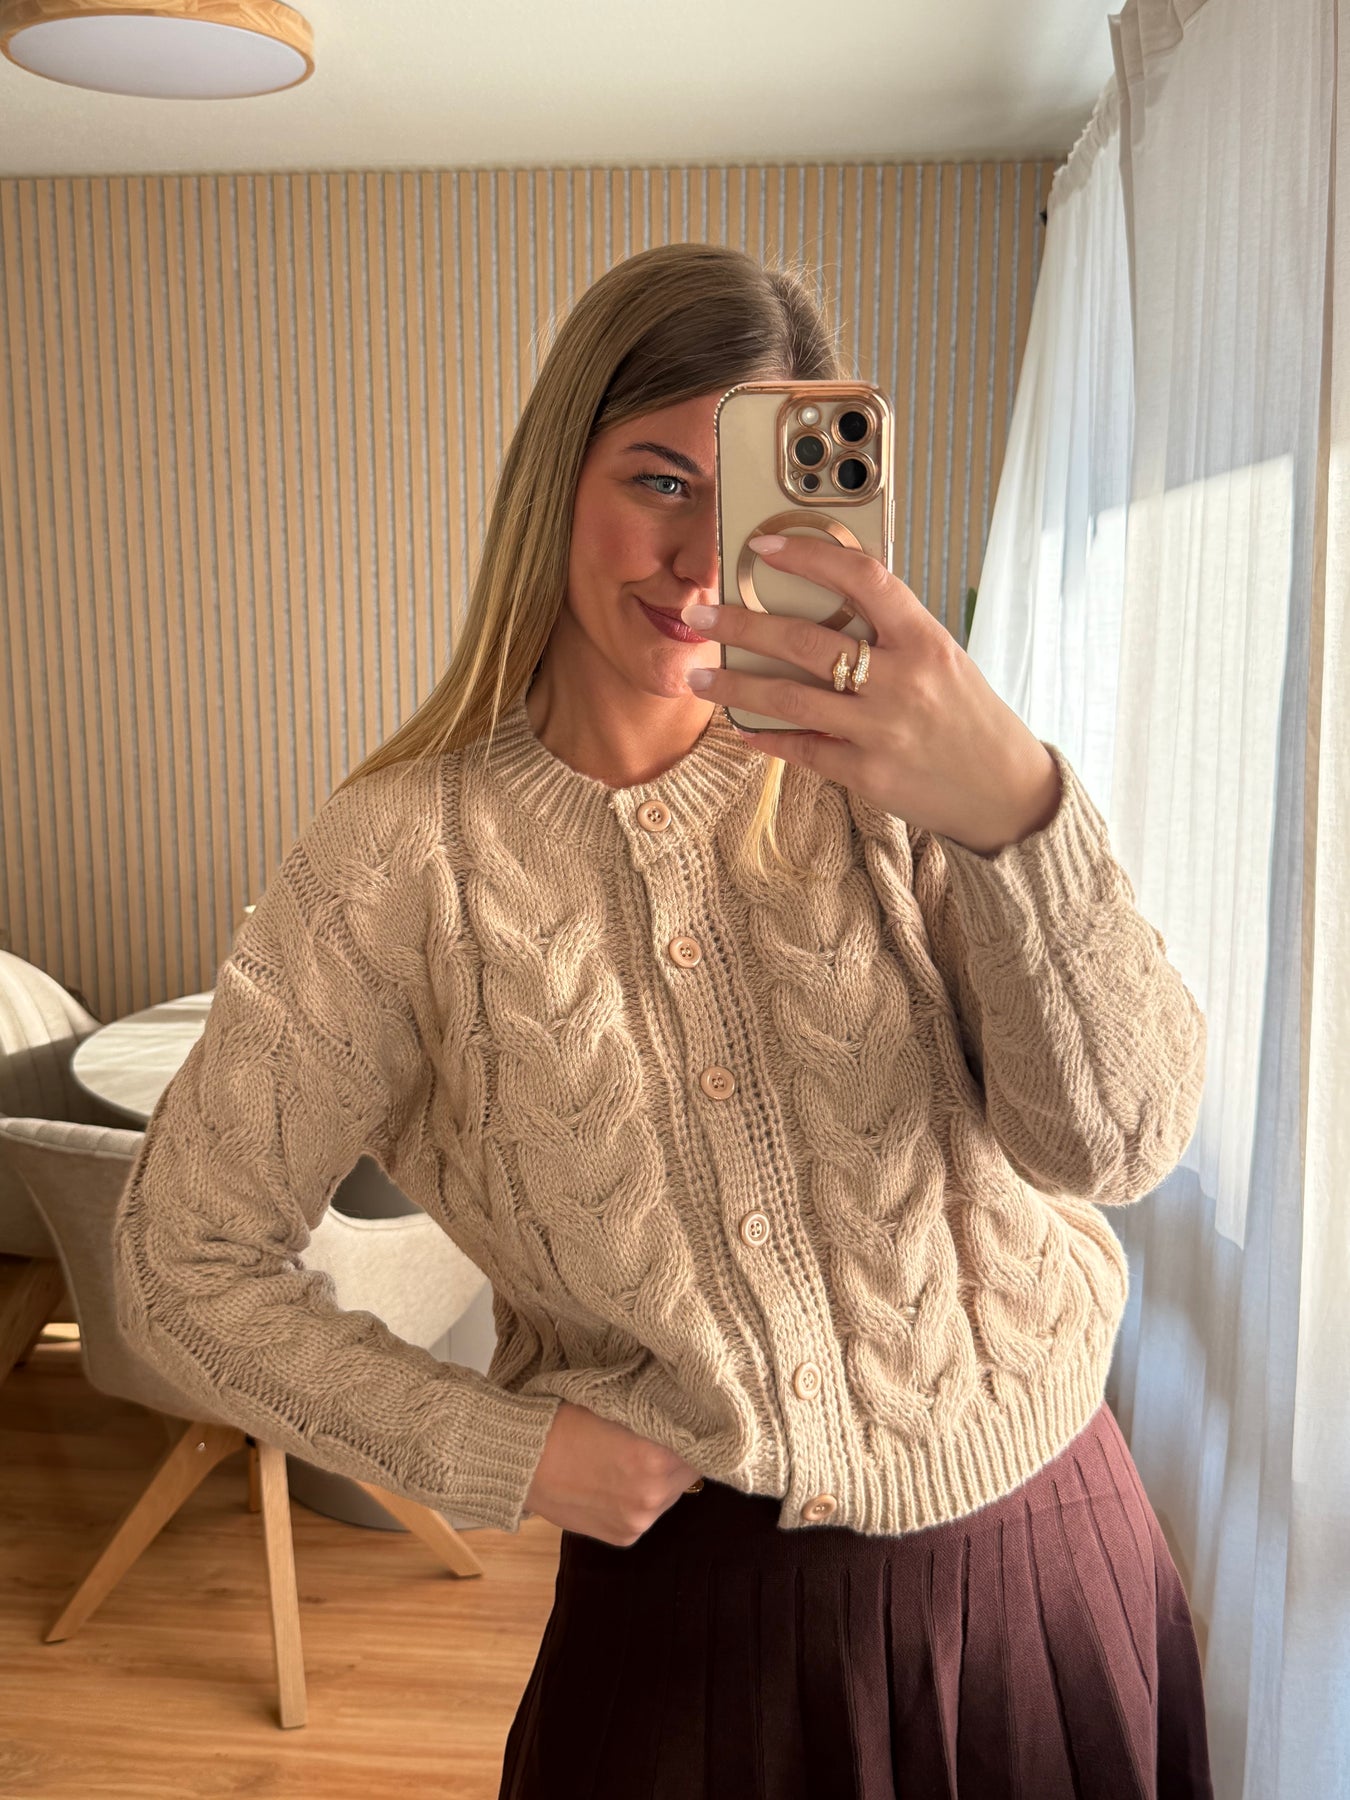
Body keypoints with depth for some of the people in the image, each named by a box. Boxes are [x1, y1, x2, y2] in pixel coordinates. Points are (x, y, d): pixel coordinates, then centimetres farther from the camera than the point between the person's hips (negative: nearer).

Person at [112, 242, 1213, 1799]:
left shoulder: (877, 761, -10)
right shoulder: (403, 857, -13)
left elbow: (1116, 1142, -21)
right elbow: (184, 1263, -5)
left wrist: (1015, 804, -38)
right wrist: (499, 1455, -10)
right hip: (697, 1583, -2)